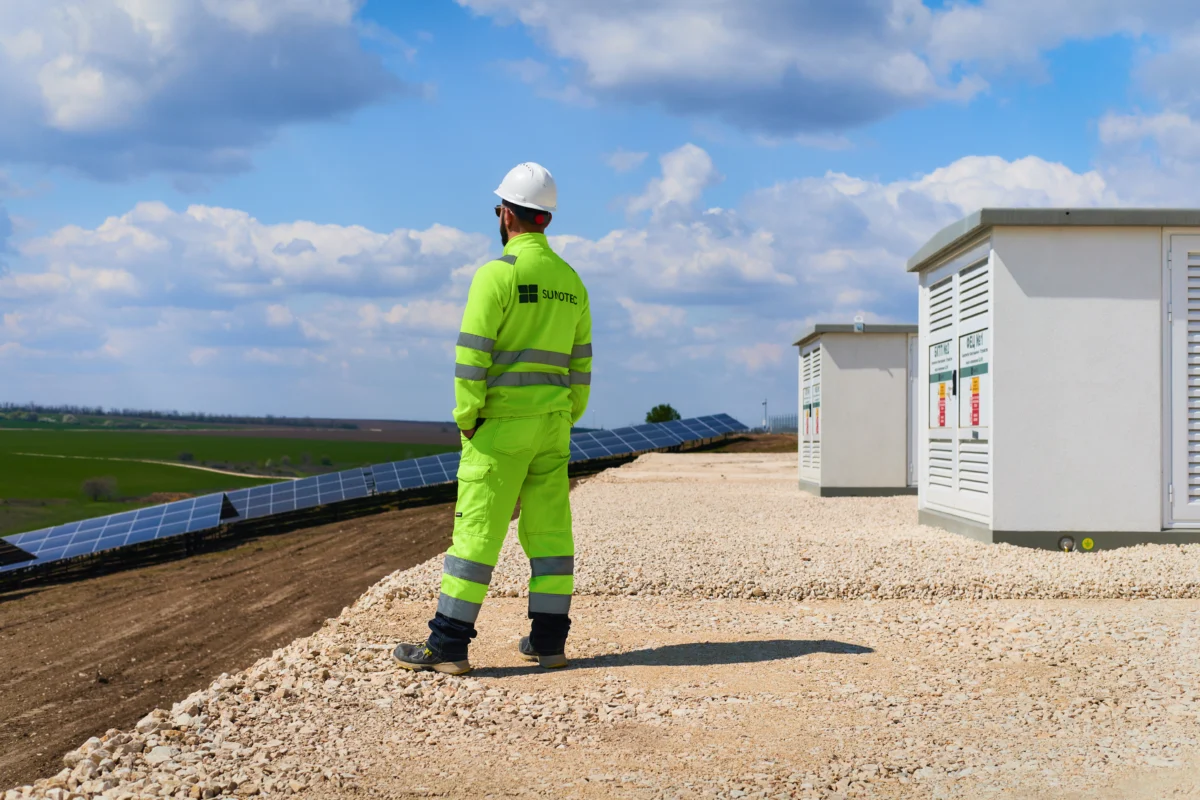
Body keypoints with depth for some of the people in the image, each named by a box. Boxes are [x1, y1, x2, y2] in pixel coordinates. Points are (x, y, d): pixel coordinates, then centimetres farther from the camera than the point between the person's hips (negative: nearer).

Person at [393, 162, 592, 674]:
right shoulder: (570, 281, 10)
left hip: (501, 422, -6)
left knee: (477, 530, -5)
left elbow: (473, 353, -16)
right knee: (549, 529, 9)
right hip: (550, 424, 6)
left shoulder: (497, 273, -12)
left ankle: (448, 646, -2)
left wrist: (466, 420, -9)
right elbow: (579, 364, 13)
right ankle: (548, 641, 12)